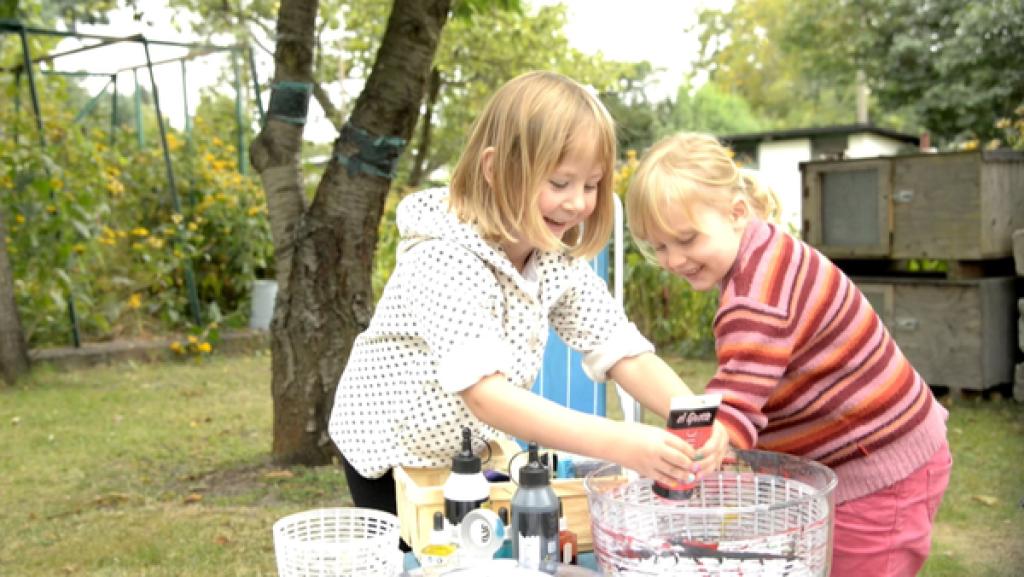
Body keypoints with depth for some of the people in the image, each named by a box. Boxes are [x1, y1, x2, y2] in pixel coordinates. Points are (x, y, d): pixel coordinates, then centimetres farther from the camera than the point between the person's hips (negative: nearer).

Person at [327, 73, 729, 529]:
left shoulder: (560, 262, -11)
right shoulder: (448, 260, -32)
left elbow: (627, 355, -14)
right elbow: (484, 394, -42)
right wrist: (617, 443, -51)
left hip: (477, 449, 5)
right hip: (393, 455, -5)